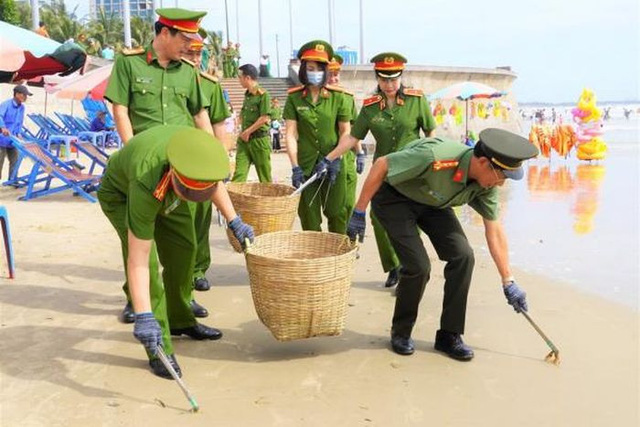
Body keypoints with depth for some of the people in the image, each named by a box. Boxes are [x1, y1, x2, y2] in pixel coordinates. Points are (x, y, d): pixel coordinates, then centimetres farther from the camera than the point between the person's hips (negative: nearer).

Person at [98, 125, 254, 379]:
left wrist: (234, 221, -5)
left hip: (165, 191, 6)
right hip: (121, 193, -6)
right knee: (148, 261, -19)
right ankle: (160, 350, -9)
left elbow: (214, 183, -5)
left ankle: (180, 321, 30)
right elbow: (138, 261, -42)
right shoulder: (147, 186, -46)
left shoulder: (198, 149, -33)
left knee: (184, 251, 8)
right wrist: (143, 317, -44)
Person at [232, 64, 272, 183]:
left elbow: (264, 118, -16)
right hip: (244, 140, 7)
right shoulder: (247, 95, 14)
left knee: (264, 176, 4)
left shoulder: (263, 95, -10)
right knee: (238, 175, -3)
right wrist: (242, 134, 9)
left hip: (259, 139, -7)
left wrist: (247, 132, -10)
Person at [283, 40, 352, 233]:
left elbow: (345, 132, 4)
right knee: (308, 217, 7)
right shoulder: (294, 98, 1)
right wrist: (295, 167, -10)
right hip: (305, 166, 1)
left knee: (337, 213, 4)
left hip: (333, 166, 0)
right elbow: (291, 134, -2)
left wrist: (334, 159, -7)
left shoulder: (338, 97, 0)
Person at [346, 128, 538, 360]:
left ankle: (449, 336, 4)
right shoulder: (434, 157, -38)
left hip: (432, 203, 6)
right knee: (418, 265, -18)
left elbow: (494, 231, -5)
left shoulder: (486, 184, -16)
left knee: (463, 255, -12)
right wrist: (359, 213, -23)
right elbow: (381, 165, -28)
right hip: (394, 196, -6)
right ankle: (400, 333, 9)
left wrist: (508, 282, -3)